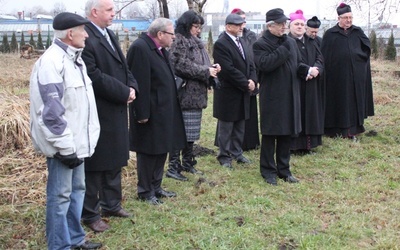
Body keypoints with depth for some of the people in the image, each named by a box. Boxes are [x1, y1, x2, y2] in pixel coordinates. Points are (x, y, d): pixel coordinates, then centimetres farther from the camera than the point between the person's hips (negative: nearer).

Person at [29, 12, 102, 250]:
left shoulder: (73, 58, 12)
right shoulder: (51, 62, -19)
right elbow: (51, 112, -22)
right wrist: (65, 146, -19)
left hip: (77, 141, 10)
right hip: (63, 144, -10)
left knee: (76, 190, 18)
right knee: (60, 195, 0)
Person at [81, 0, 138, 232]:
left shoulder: (109, 34, 12)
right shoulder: (86, 38, -19)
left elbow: (123, 67, 15)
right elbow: (95, 76, -25)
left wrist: (132, 87, -4)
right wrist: (124, 93, -17)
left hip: (116, 110, 9)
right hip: (97, 113, -9)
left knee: (115, 161, 18)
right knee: (95, 164, 3)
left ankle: (111, 204, 33)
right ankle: (90, 214, 16)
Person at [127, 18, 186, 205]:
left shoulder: (159, 49, 11)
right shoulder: (140, 48, -19)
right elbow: (140, 83, -22)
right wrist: (142, 113, -22)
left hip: (163, 111, 10)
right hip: (150, 112, -10)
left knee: (161, 150, 16)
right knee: (148, 152, 2)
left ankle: (156, 187, 29)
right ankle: (145, 191, 15)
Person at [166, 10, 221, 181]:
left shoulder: (195, 42, 19)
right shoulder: (179, 41, -10)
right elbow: (182, 65, -21)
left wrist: (211, 68, 2)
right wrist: (206, 71, -16)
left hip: (196, 94, 9)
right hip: (185, 94, -9)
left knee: (191, 132, 14)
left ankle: (187, 163, 24)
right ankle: (173, 167, -2)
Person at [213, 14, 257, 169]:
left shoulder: (240, 41, 12)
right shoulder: (221, 44, -15)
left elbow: (249, 63, 12)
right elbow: (229, 70, -22)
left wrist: (252, 80, -6)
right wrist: (246, 84, -17)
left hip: (242, 92, 8)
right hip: (228, 93, -8)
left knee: (239, 127, 14)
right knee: (226, 127, 4)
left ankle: (237, 153, 25)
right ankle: (224, 156, 14)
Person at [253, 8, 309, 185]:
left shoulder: (291, 42, 11)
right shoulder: (260, 44, -8)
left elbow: (298, 64, 18)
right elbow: (264, 64, -25)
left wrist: (306, 70, -5)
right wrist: (284, 49, -21)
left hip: (290, 96, 6)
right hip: (271, 97, -6)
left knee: (286, 133, 12)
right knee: (270, 134, 1)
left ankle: (284, 169, 23)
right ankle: (268, 171, 13)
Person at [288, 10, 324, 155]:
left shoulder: (311, 42, 15)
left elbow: (320, 58, 6)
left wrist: (315, 69, -15)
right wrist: (307, 70, -22)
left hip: (311, 85, 7)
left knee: (309, 113, 8)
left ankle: (307, 144, 15)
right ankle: (295, 145, 2)